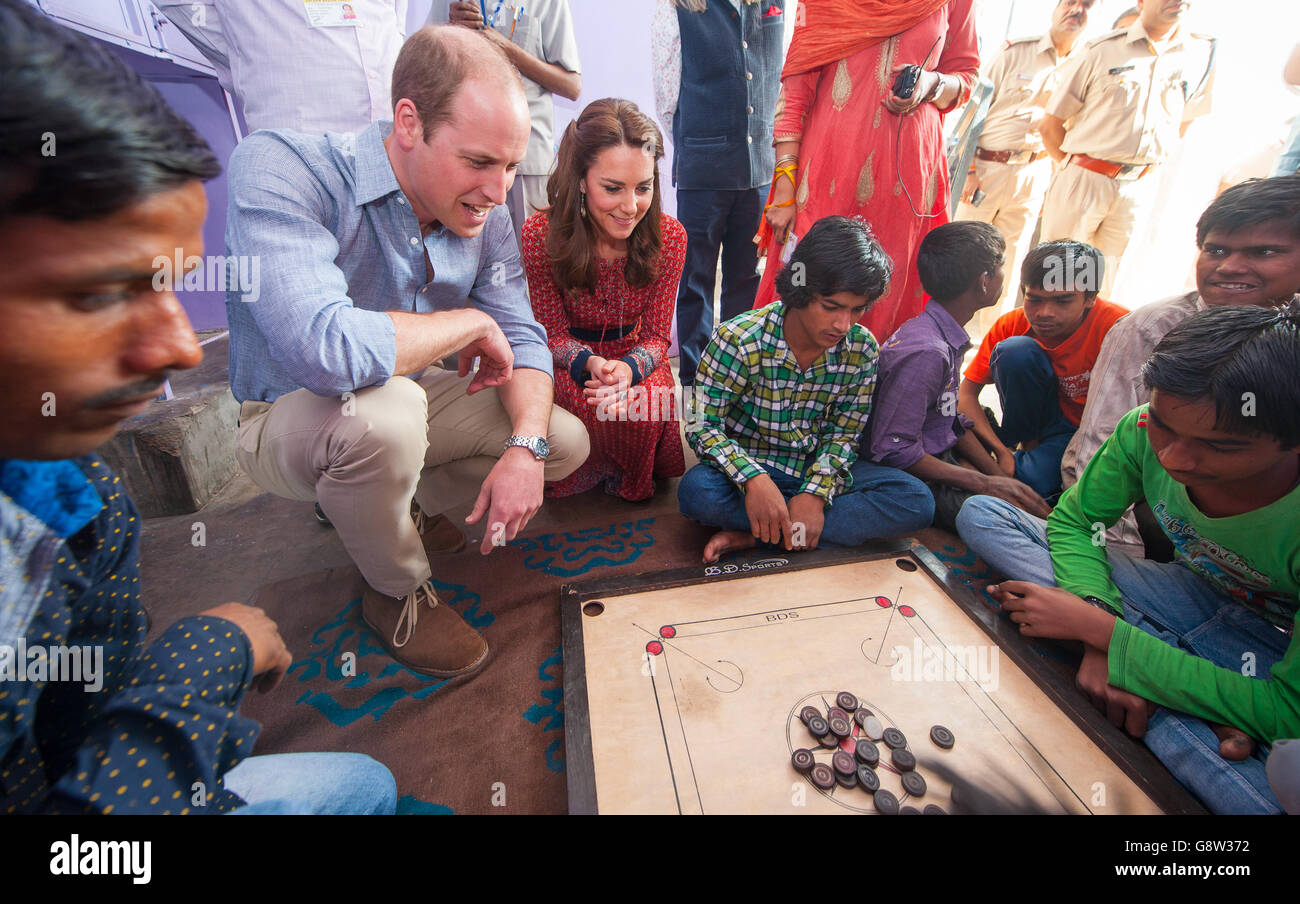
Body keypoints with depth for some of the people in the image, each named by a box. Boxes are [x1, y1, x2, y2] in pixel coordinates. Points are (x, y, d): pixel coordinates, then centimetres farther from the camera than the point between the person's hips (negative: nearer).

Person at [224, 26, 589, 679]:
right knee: (381, 412, -40)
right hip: (290, 419, -5)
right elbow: (322, 349, -43)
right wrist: (469, 323, -28)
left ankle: (398, 500, 18)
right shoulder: (278, 169, -27)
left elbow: (521, 339, -7)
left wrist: (526, 448, -25)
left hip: (409, 400, 6)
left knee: (566, 442, -2)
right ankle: (396, 592, -7)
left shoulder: (482, 212, -9)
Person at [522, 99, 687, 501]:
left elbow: (656, 335, -9)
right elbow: (554, 334, -10)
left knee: (651, 407, -30)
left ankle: (633, 481, 6)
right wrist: (591, 364, -34)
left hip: (635, 357, 2)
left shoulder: (669, 236, -14)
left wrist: (628, 369, -34)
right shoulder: (541, 234, -19)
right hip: (570, 360, -1)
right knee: (602, 406, -34)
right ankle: (600, 470, 3)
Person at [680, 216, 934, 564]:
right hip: (749, 466, -3)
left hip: (819, 471, 4)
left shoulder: (861, 349, -7)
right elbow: (704, 426, -18)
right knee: (696, 491, -35)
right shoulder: (739, 339, -19)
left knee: (917, 500, -18)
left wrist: (816, 492, -21)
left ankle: (755, 536, -22)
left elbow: (844, 433, -3)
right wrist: (754, 479, -35)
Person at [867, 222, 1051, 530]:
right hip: (911, 479, -9)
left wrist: (1001, 478, 7)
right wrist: (984, 484, -17)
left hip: (941, 455, 9)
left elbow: (951, 420, 13)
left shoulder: (949, 336, 5)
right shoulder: (925, 351, -25)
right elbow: (894, 450, -25)